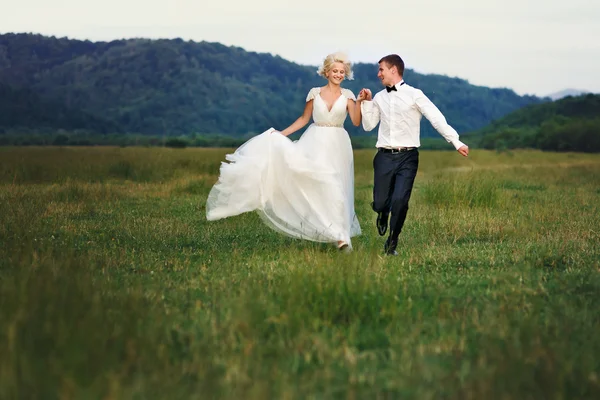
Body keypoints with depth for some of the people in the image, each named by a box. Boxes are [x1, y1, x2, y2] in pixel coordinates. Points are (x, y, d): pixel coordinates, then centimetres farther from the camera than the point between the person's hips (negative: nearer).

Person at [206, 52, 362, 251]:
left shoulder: (347, 95, 3)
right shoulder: (315, 93, 6)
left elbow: (356, 122, -7)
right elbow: (304, 119, 12)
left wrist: (360, 102, -20)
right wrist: (282, 133, 6)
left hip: (337, 146, -1)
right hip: (315, 144, 1)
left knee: (335, 188, -6)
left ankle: (341, 236, 0)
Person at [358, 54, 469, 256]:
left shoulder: (414, 95, -3)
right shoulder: (379, 98, 11)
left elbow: (437, 119, -9)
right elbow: (368, 125, 18)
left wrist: (457, 143, -17)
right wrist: (366, 102, 4)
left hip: (407, 157, -3)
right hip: (384, 156, 3)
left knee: (400, 200, -17)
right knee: (379, 203, 1)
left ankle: (392, 243, 3)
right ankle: (383, 214, 40)